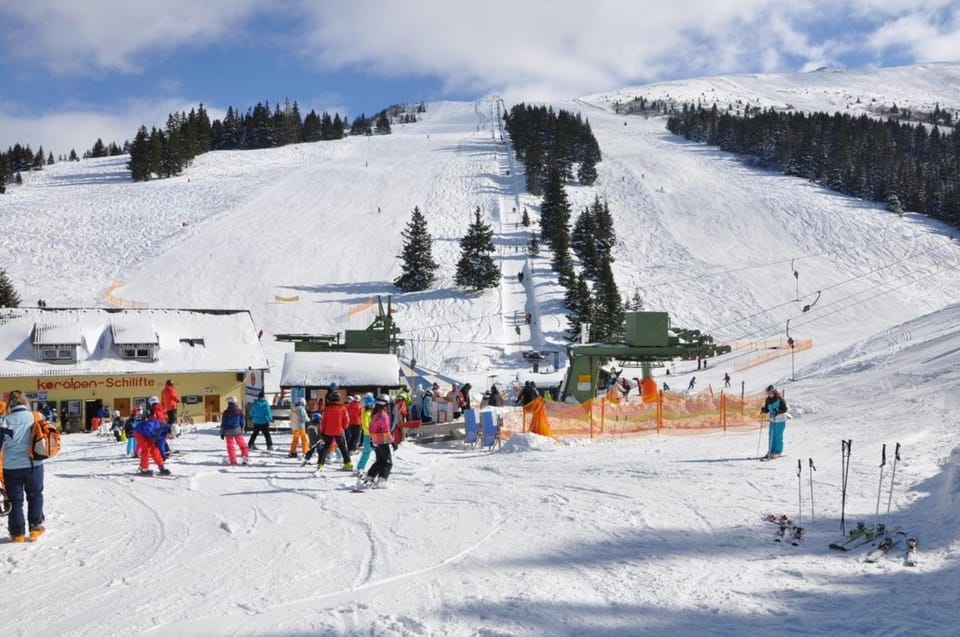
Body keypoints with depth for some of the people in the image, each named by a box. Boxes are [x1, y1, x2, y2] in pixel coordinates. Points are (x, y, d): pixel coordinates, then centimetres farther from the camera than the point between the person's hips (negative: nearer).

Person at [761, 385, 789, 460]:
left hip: (780, 420, -6)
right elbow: (767, 409, 12)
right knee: (771, 436, 6)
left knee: (778, 436, -4)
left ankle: (778, 452, 5)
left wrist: (778, 411, -29)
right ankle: (771, 451, 14)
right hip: (772, 420, 6)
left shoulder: (780, 399, -14)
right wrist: (763, 410, -10)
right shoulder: (768, 400, 5)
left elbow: (784, 409, -15)